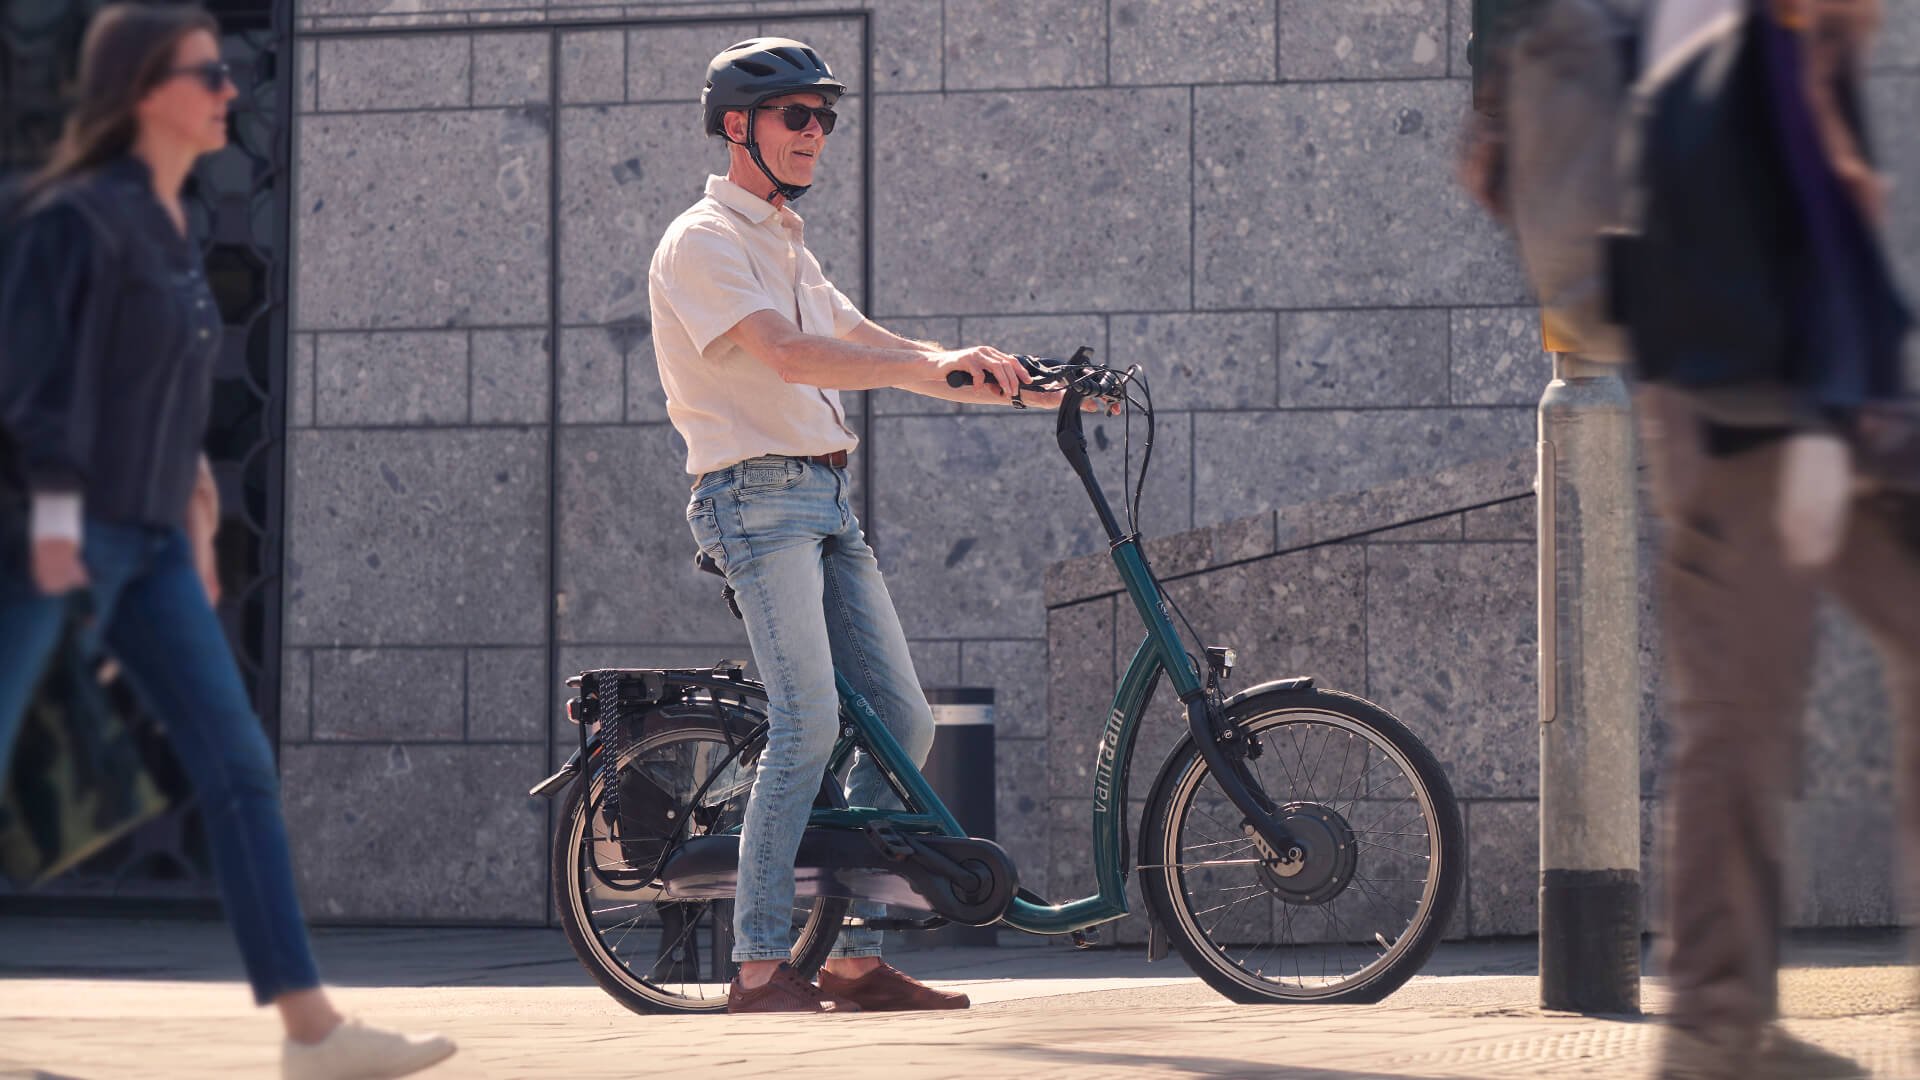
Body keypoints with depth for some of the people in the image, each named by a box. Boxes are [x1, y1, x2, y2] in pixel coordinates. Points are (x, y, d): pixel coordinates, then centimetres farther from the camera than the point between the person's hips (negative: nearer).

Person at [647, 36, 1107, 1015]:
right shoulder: (704, 243, -6)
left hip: (826, 502, 9)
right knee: (809, 720, -20)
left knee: (902, 720, 3)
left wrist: (1027, 390, 5)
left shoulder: (787, 248, 23)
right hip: (755, 494, -9)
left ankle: (854, 959, 7)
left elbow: (872, 348, 17)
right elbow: (786, 356, -21)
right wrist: (931, 366, -32)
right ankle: (759, 968, -17)